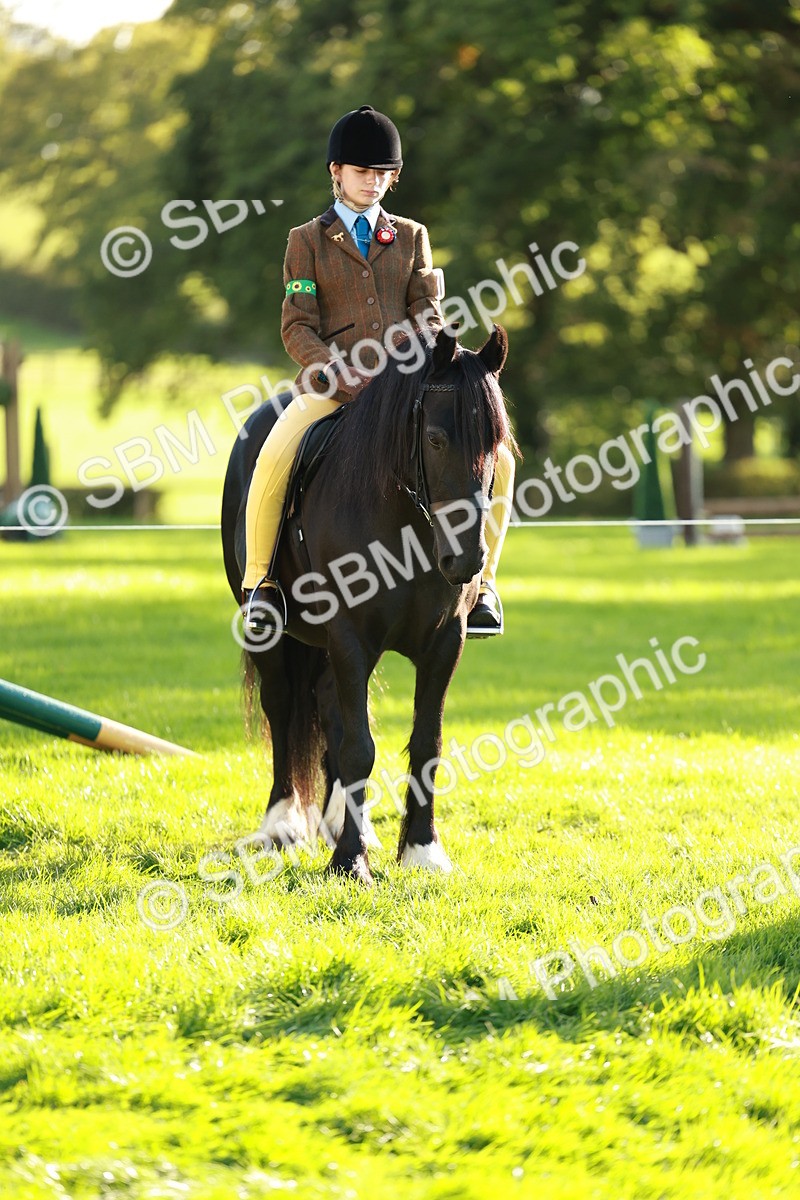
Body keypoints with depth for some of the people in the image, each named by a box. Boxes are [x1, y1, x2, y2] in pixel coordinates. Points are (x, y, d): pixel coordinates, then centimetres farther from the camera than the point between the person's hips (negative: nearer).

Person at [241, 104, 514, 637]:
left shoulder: (411, 237, 17)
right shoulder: (307, 240, 8)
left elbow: (426, 310, 11)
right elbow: (297, 327, 1)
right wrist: (334, 371, -18)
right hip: (331, 384, -3)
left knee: (497, 458, -17)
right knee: (275, 458, -33)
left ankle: (480, 579, -1)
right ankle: (259, 578, -14)